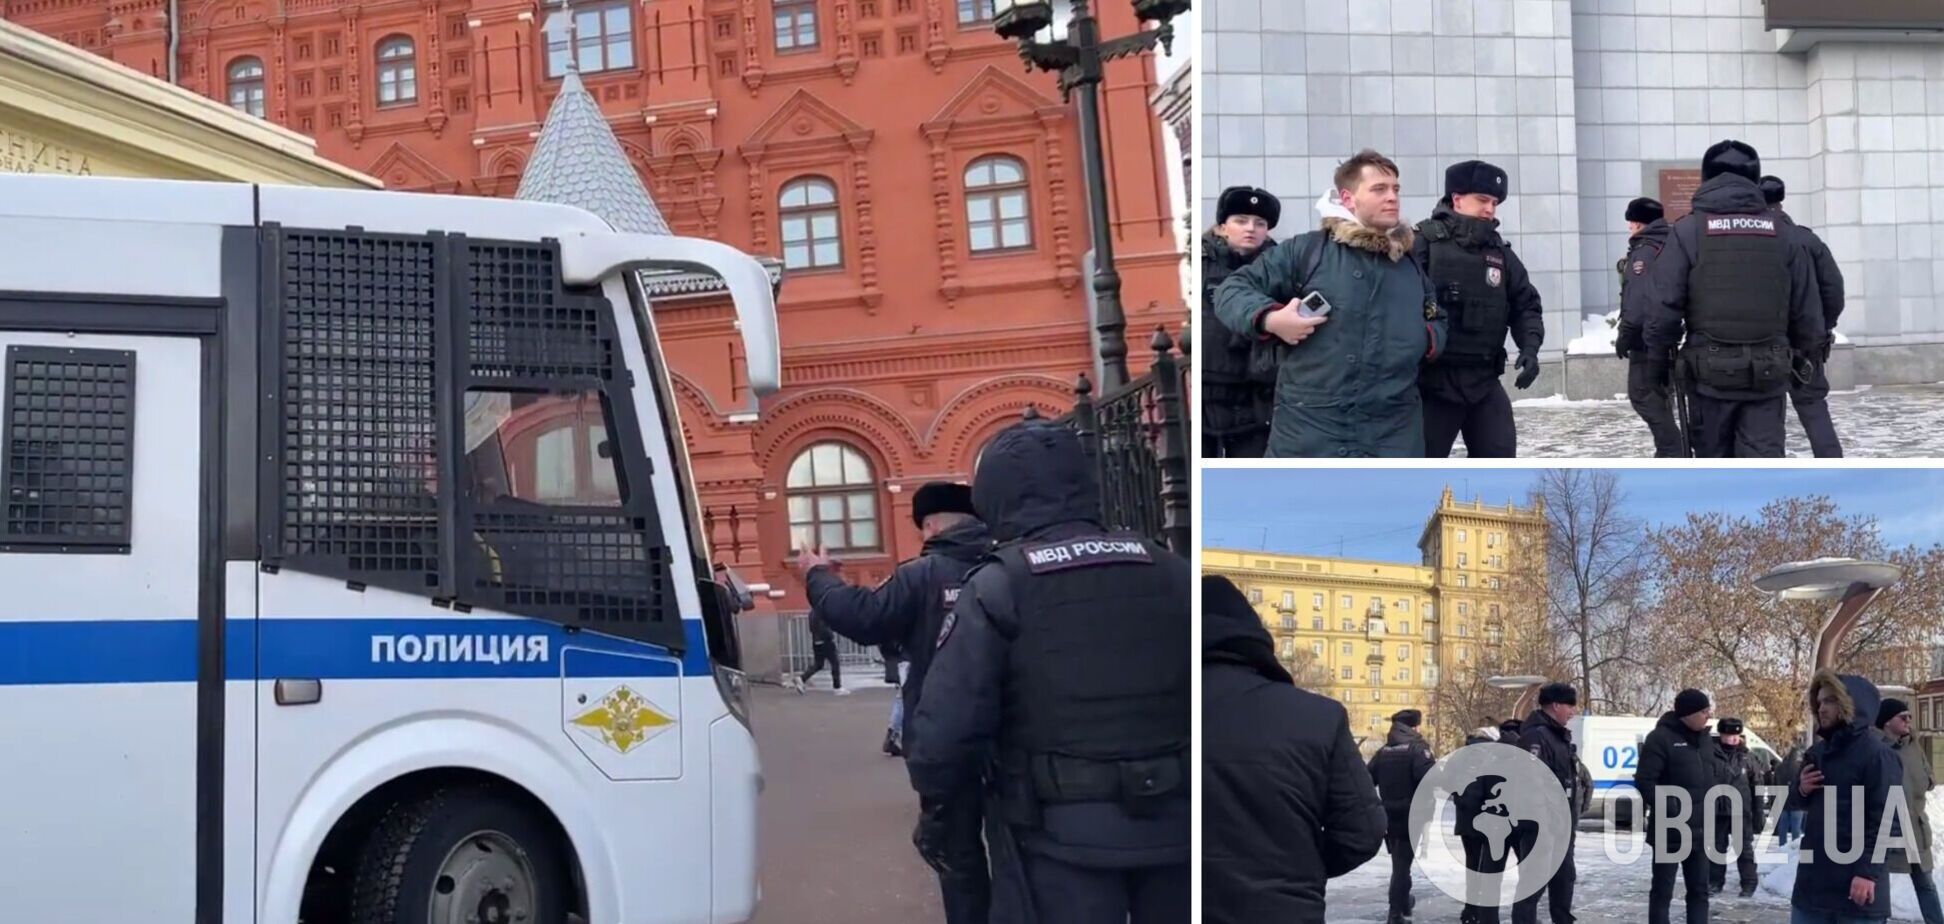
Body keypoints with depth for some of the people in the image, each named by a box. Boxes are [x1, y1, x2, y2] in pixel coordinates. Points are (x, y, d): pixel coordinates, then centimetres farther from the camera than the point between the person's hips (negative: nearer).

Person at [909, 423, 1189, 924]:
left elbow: (948, 722, -12)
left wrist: (935, 804, 5)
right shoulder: (1169, 571, 5)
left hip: (1062, 830, -4)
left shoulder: (998, 587, -9)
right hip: (1171, 818, 4)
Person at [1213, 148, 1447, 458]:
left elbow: (1437, 320, 30)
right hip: (1308, 429, -4)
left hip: (1393, 435, 4)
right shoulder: (1305, 250, 0)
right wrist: (1269, 319, -18)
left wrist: (1430, 339, 6)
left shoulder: (1412, 264, 15)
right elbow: (1231, 290, 1)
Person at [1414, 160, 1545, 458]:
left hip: (1484, 380, 5)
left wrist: (1529, 346, -4)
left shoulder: (1500, 253, 10)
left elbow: (1526, 306, 14)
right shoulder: (1424, 242, -8)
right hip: (1432, 379, -5)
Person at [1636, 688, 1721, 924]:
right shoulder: (1661, 738, -13)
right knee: (1662, 891, 1)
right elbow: (1644, 781, -17)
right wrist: (1669, 808, -23)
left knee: (1699, 890, 11)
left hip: (1700, 830, 7)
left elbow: (1714, 775, 22)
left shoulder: (1706, 739, 11)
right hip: (1670, 830, -7)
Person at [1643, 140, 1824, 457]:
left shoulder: (1688, 231, -3)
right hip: (1767, 372, 2)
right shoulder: (1781, 232, 6)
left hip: (1710, 371, -2)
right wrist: (1803, 352, 21)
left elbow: (1664, 306, -9)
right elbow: (1807, 309, 6)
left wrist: (1658, 352, 5)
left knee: (1715, 463, 11)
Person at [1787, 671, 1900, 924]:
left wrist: (1868, 872, -21)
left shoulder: (1876, 753, -10)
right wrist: (1801, 790, 0)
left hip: (1855, 879, -8)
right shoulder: (1817, 751, 14)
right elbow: (1797, 801, 25)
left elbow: (1885, 818, -16)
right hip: (1813, 876, 8)